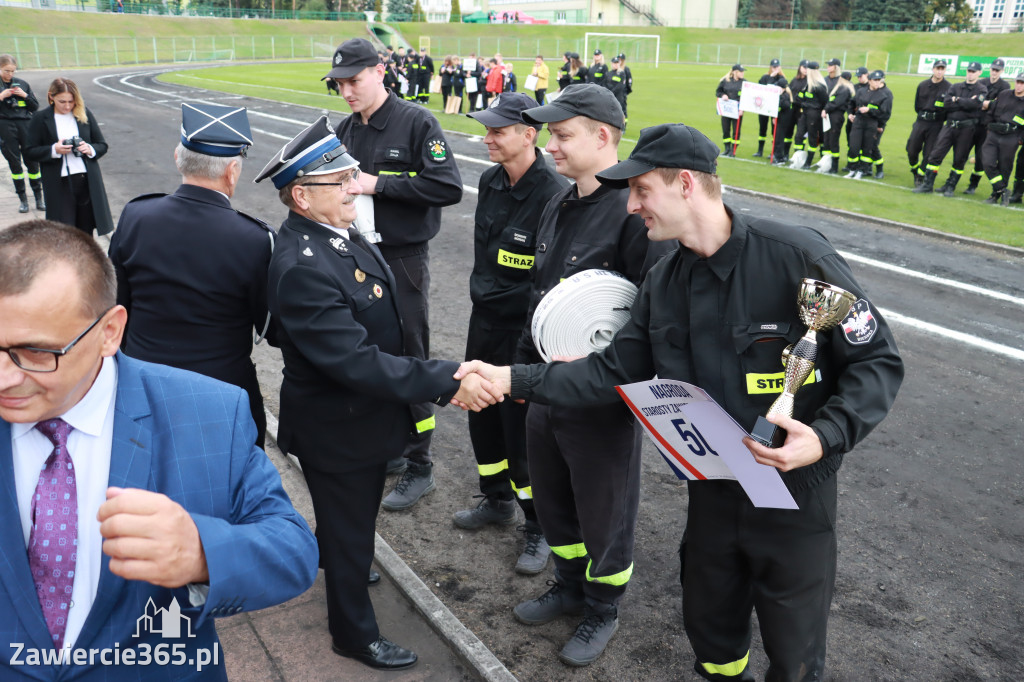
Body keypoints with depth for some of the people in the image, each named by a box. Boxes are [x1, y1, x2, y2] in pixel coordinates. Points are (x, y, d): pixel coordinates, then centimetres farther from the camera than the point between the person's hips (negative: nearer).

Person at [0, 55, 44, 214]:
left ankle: (39, 197, 9)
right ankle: (22, 199, 9)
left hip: (25, 125, 1)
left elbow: (35, 106, 11)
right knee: (14, 163, 3)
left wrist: (25, 95, -5)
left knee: (32, 161, 1)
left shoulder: (22, 83, 9)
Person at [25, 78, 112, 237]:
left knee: (86, 231, 8)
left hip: (87, 181, 2)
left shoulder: (85, 115, 6)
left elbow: (102, 146, 10)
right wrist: (54, 150, -16)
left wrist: (90, 149, -12)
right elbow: (29, 152, 1)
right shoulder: (40, 118, 1)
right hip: (59, 185, -2)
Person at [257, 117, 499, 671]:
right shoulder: (300, 268, -33)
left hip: (368, 414, 9)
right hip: (337, 432, -9)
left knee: (353, 514, 32)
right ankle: (355, 632, 39)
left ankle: (323, 559, 62)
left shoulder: (338, 231, -4)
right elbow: (356, 361, -36)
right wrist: (444, 382, -35)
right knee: (350, 529, 14)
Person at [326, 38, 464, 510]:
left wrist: (379, 184, -19)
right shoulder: (346, 131, 10)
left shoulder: (417, 123, -10)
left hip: (402, 259, -6)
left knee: (410, 360, 0)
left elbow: (449, 188, -19)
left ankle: (419, 468, 14)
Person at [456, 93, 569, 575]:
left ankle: (539, 527, 22)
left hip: (524, 331, -8)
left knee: (521, 427, 1)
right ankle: (498, 500, 42)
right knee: (481, 413, 19)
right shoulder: (490, 182, 4)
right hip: (484, 319, 8)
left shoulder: (553, 194, -22)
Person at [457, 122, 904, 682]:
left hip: (795, 492, -5)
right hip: (712, 490, 5)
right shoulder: (664, 283, -1)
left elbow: (877, 360, -15)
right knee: (709, 630, 23)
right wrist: (513, 379, -8)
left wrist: (825, 437, -30)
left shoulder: (797, 256, -20)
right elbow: (614, 371, 0)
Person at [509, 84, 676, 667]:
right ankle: (570, 587, 48)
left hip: (602, 401, -8)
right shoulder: (559, 207, 8)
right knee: (554, 501, 24)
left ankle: (603, 609, 37)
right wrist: (525, 364, 18)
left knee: (604, 514, 13)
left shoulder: (634, 210, -21)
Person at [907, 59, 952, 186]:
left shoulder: (948, 87, -3)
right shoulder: (922, 85, 9)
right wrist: (923, 115, 10)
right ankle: (916, 172, 24)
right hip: (920, 121, 3)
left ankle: (920, 177, 9)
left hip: (936, 124, -3)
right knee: (911, 150, 1)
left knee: (929, 153, -3)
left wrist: (938, 118, -5)